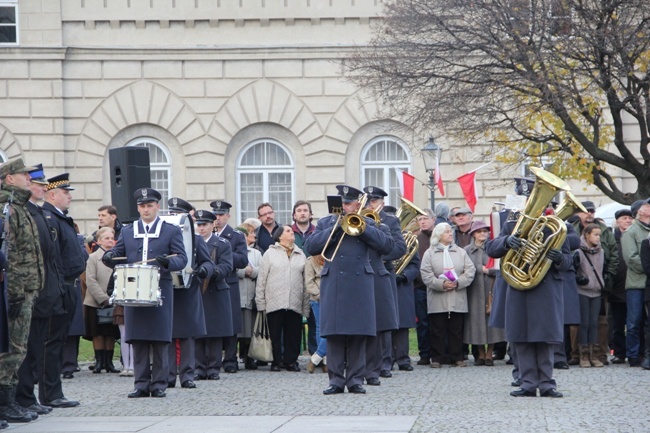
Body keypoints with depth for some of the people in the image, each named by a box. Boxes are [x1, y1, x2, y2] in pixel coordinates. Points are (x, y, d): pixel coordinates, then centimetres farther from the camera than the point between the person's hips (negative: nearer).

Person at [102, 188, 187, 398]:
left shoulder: (171, 231, 7)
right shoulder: (127, 232, 16)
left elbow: (182, 259, 0)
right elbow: (118, 254, 14)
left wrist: (168, 262, -21)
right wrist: (109, 257, -10)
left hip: (160, 292, -2)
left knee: (160, 341, -1)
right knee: (138, 341, 2)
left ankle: (159, 383, 4)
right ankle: (141, 383, 6)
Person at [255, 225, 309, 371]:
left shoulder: (300, 255, 14)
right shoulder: (270, 253, 5)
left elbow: (306, 280, 13)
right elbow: (261, 279, 3)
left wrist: (306, 306, 6)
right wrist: (261, 303, -3)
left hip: (295, 304, 2)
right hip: (274, 303, -2)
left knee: (293, 335, 2)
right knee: (275, 335, 1)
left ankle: (291, 361, 11)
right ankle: (276, 361, 9)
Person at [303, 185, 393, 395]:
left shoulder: (367, 223, 12)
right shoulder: (325, 223, 14)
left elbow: (387, 245, -1)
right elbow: (310, 247, -1)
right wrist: (335, 228, -7)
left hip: (359, 285, -1)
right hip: (333, 285, 1)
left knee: (358, 334, -1)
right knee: (334, 334, -2)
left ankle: (356, 380, 5)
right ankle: (336, 379, 3)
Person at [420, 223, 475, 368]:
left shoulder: (460, 252, 11)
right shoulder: (430, 253, 4)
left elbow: (470, 271, 4)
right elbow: (426, 274, -4)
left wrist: (458, 282, -11)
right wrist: (441, 284, -16)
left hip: (458, 300, 2)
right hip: (437, 300, -2)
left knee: (456, 330, 4)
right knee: (437, 330, 0)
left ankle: (457, 358, 10)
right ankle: (437, 358, 6)